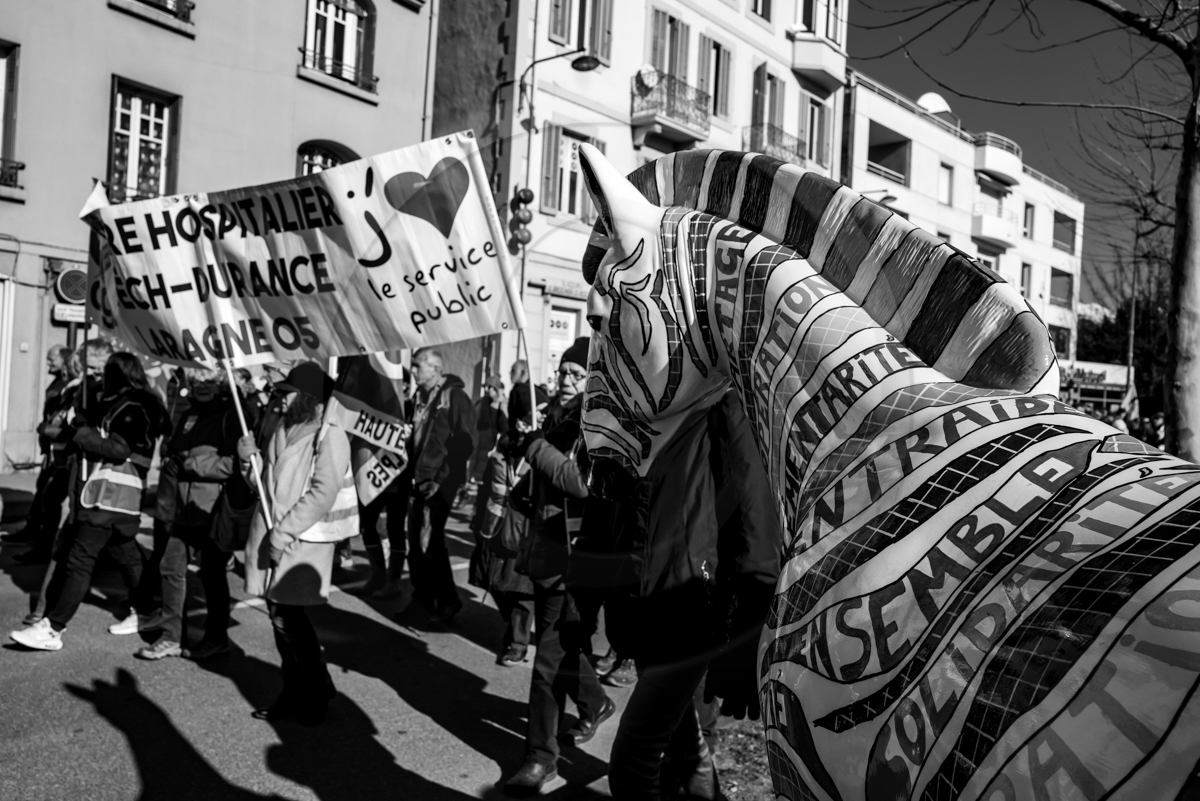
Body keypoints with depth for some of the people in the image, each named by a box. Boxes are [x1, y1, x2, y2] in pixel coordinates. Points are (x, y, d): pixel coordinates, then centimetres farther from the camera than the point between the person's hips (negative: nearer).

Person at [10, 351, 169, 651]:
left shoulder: (131, 408, -11)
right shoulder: (117, 405, 19)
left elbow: (119, 449, -19)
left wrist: (83, 435, -12)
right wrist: (81, 429, 0)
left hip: (110, 496, -10)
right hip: (113, 496, 10)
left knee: (79, 561, -9)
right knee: (127, 556, 17)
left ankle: (51, 629, -8)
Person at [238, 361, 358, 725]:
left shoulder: (329, 435, -11)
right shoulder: (284, 430, 14)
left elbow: (323, 493, -19)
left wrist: (284, 531, -20)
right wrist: (251, 458, 0)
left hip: (303, 539, -8)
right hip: (272, 534, 8)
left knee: (288, 614, -6)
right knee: (279, 615, 11)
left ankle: (317, 692, 11)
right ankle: (294, 692, 24)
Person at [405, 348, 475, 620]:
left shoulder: (454, 396, -9)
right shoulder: (419, 397, 13)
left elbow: (465, 442, -13)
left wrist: (442, 478, -15)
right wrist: (411, 472, 10)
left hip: (439, 482, -7)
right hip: (418, 480, 7)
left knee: (430, 542, -9)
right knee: (415, 542, 11)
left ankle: (447, 602, 5)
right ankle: (422, 600, 25)